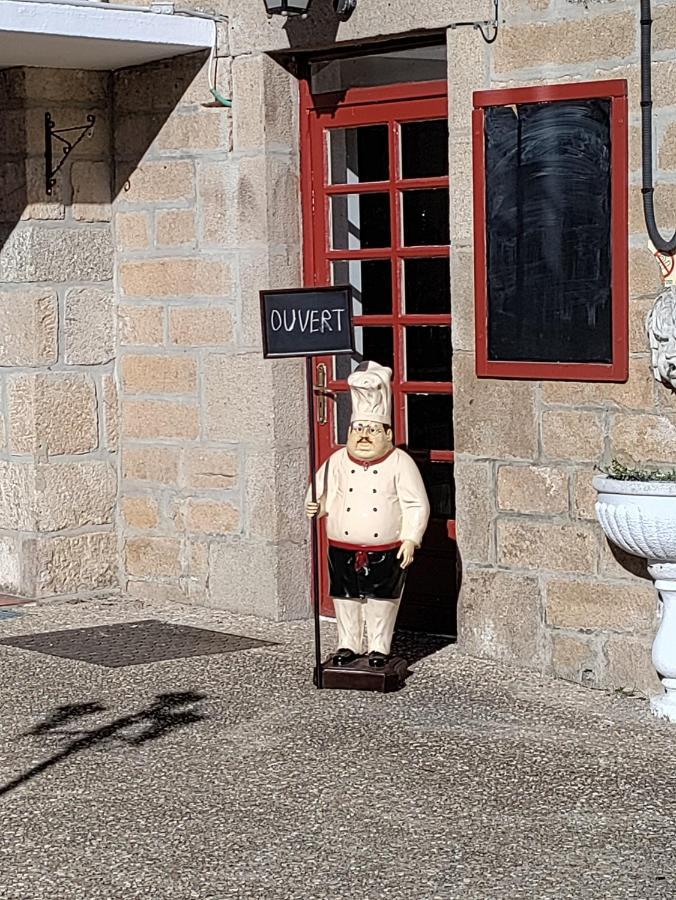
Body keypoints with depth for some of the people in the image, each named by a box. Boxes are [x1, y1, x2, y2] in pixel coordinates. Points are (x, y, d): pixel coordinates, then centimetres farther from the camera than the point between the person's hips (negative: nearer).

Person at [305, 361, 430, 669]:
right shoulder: (338, 461, 2)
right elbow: (323, 492, 8)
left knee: (382, 600, 7)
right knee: (346, 598, 12)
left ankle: (379, 647, 21)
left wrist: (410, 539, -12)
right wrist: (316, 507, -16)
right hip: (343, 549, 3)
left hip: (386, 550, -3)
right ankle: (348, 644, 27)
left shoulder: (400, 463, -5)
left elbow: (416, 505, -5)